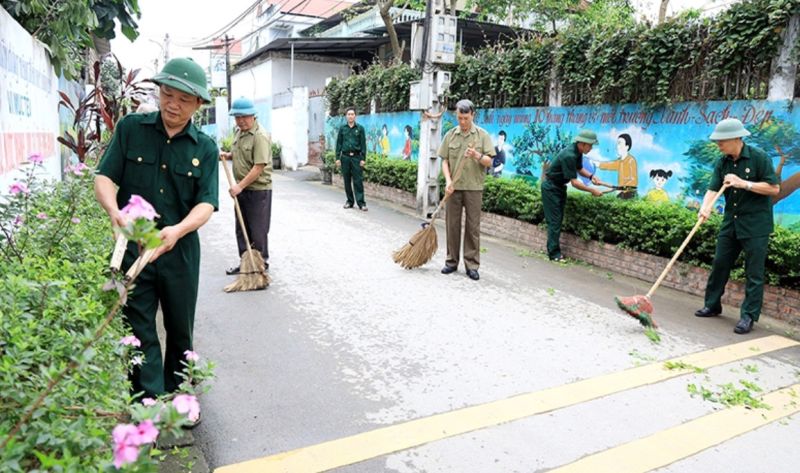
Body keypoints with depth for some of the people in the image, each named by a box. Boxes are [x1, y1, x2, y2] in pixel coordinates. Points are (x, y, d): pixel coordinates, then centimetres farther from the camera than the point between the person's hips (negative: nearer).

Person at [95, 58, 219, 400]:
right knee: (140, 332, 3)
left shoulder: (205, 148, 0)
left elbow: (206, 204, -8)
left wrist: (177, 230, -28)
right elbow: (104, 177, -3)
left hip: (181, 250, 1)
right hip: (132, 246, -1)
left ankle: (178, 395, 34)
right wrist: (113, 210, -25)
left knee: (181, 330, 14)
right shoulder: (130, 128, 0)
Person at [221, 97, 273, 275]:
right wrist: (228, 155, 6)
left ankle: (261, 264, 17)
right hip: (242, 189, 8)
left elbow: (259, 167, -23)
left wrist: (240, 186, -23)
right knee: (241, 229, 14)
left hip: (258, 190, -8)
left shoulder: (260, 136, -18)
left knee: (258, 230, 2)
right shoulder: (239, 132, 9)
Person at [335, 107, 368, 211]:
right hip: (345, 157, 2)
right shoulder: (342, 128, 7)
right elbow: (338, 143, 8)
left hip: (356, 157, -2)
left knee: (358, 181, -5)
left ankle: (361, 202, -4)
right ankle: (349, 201, 16)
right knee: (347, 181, 6)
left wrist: (363, 159, -5)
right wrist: (337, 158, 2)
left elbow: (363, 144, 1)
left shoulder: (360, 128, 3)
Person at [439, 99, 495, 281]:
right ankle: (452, 261, 18)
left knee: (473, 227, 1)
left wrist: (477, 156, -22)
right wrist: (448, 180, -9)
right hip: (453, 187, 2)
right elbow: (444, 161, 6)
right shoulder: (450, 135, 6)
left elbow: (489, 162, -2)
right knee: (452, 225, 7)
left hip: (473, 188, -2)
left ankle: (472, 265, 8)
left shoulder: (483, 135, 1)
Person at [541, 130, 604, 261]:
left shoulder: (577, 153, -1)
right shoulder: (569, 156, -29)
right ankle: (554, 253, -5)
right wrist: (592, 190, -23)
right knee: (554, 221, -8)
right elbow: (574, 182, -28)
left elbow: (579, 169, 16)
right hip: (551, 188, -9)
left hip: (559, 187, 9)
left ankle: (553, 249, 17)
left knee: (558, 219, 11)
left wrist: (591, 176, -2)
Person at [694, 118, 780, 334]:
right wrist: (705, 208, -24)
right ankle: (712, 305, 26)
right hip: (730, 222, 6)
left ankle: (749, 316, 8)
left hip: (756, 225, -5)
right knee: (719, 264, 11)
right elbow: (713, 188, -6)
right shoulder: (722, 162, 3)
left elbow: (774, 188, -13)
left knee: (754, 272, 1)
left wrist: (743, 183, -21)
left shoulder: (758, 157, -12)